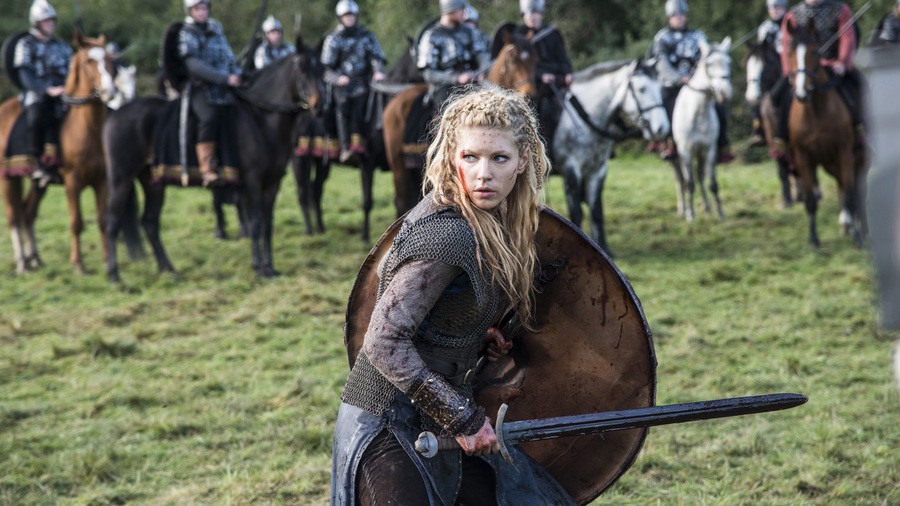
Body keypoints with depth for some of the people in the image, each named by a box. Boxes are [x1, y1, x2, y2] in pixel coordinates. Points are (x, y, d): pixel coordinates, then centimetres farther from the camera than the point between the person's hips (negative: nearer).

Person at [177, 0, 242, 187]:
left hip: (224, 87, 6)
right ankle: (207, 169, -33)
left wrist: (237, 73, 2)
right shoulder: (187, 34, -2)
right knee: (209, 116, -32)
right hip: (200, 88, -6)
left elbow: (228, 56, 22)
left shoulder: (216, 28, 18)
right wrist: (225, 78, -18)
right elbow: (194, 65, -13)